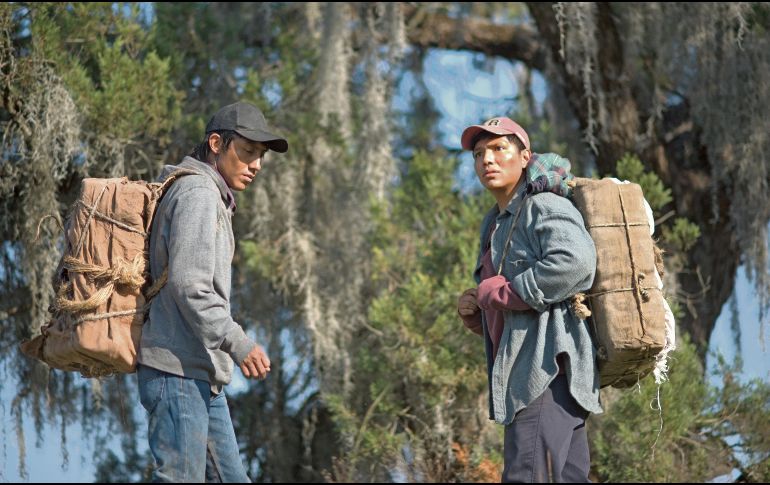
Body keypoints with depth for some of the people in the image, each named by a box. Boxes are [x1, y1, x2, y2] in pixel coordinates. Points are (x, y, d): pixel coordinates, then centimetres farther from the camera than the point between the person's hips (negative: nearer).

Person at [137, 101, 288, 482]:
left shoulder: (213, 200, 23)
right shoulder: (197, 193, -9)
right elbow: (188, 286, -19)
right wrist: (239, 344, -22)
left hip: (200, 374, 11)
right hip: (178, 369, -11)